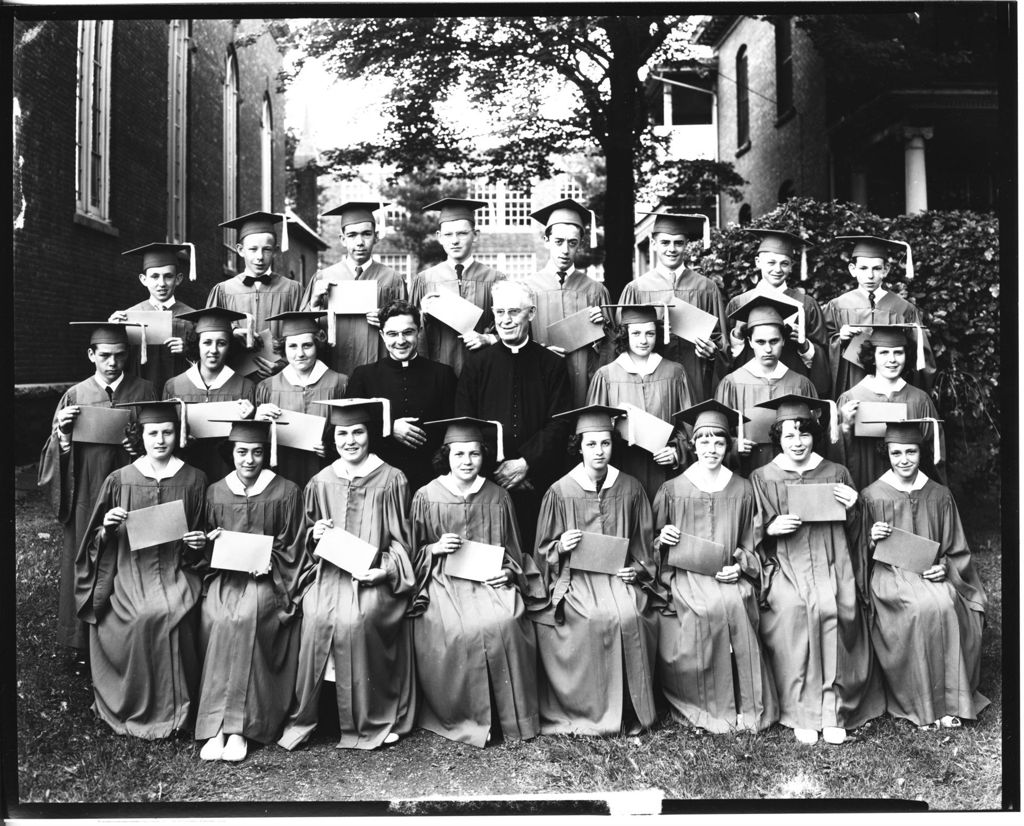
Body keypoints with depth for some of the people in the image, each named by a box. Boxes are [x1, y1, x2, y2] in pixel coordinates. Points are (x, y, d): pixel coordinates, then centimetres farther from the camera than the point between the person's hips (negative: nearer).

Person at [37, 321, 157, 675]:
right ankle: (81, 644, 22)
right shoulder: (75, 396, 3)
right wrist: (63, 432, -15)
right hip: (86, 495, 1)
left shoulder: (143, 391, 1)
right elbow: (59, 451, 5)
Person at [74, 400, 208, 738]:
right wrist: (106, 528, -11)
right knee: (148, 616, -28)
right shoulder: (119, 480, 5)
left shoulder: (193, 480, 5)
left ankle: (169, 707, -9)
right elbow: (98, 542, 10)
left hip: (176, 572, 0)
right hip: (130, 573, 0)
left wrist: (200, 542, -8)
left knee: (170, 614, -29)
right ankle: (140, 706, -7)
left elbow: (201, 532, 14)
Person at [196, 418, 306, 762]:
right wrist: (211, 542, -4)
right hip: (224, 575, 3)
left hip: (267, 577, -2)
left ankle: (236, 726, -27)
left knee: (244, 618, -32)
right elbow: (206, 550, 19)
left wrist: (269, 563, -12)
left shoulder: (285, 492, 3)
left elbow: (294, 547, 5)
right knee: (215, 618, -29)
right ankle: (217, 726, -24)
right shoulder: (215, 492, 12)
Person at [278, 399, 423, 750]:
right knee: (316, 618, -25)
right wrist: (314, 534, -1)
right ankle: (303, 716, -9)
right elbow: (310, 545, 22)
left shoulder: (391, 480, 2)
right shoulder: (321, 482, 11)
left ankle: (370, 721, -11)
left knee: (354, 620, -28)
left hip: (374, 576, -3)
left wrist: (385, 569, -13)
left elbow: (400, 538, 3)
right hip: (329, 572, 3)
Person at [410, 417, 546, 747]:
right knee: (460, 631, -29)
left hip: (491, 580, 1)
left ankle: (511, 716, -10)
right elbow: (412, 552, 10)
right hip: (444, 582, -1)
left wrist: (509, 571, -4)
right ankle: (459, 717, -8)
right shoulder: (426, 497, 4)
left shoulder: (498, 497, 9)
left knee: (502, 624, -28)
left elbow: (512, 548, 15)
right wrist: (434, 548, -9)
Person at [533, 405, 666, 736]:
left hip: (620, 574, 2)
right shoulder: (560, 492, 1)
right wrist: (560, 547, -14)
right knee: (595, 618, -29)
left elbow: (644, 541, 14)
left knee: (629, 617, -27)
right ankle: (591, 709, -12)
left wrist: (639, 568, -3)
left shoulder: (630, 488, 7)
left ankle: (630, 709, -8)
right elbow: (544, 550, 7)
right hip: (576, 576, -1)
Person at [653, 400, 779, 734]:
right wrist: (661, 539, -9)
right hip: (686, 574, -1)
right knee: (708, 609, -30)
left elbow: (750, 542, 15)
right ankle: (708, 705, -14)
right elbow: (653, 542, 13)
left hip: (728, 575, 1)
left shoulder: (742, 490, 11)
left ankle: (746, 705, -15)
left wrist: (740, 566, -3)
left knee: (734, 605, -30)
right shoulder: (672, 490, 6)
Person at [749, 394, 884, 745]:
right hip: (783, 564, -1)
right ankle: (801, 712, -20)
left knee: (835, 608, -30)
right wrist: (769, 527, -10)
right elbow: (750, 533, 10)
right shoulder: (762, 479, 9)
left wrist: (851, 510, -3)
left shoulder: (836, 474, 13)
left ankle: (833, 709, -18)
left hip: (830, 561, 1)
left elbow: (851, 534, 17)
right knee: (792, 608, -31)